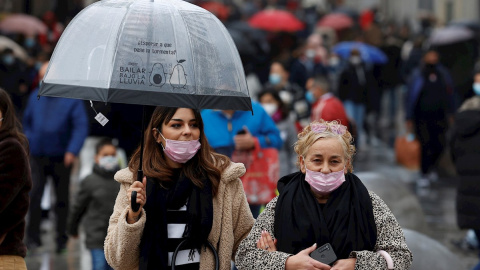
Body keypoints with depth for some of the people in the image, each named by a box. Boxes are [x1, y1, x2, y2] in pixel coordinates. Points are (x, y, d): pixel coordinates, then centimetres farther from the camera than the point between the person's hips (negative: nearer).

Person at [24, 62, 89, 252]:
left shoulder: (72, 99, -5)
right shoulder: (35, 97, 9)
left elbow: (81, 127, -9)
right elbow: (27, 121, 21)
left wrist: (73, 151, -20)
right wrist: (28, 143, 8)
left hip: (61, 157, -2)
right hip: (37, 156, 2)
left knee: (62, 198, 7)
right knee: (34, 195, -8)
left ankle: (61, 237, 17)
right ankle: (32, 235, -2)